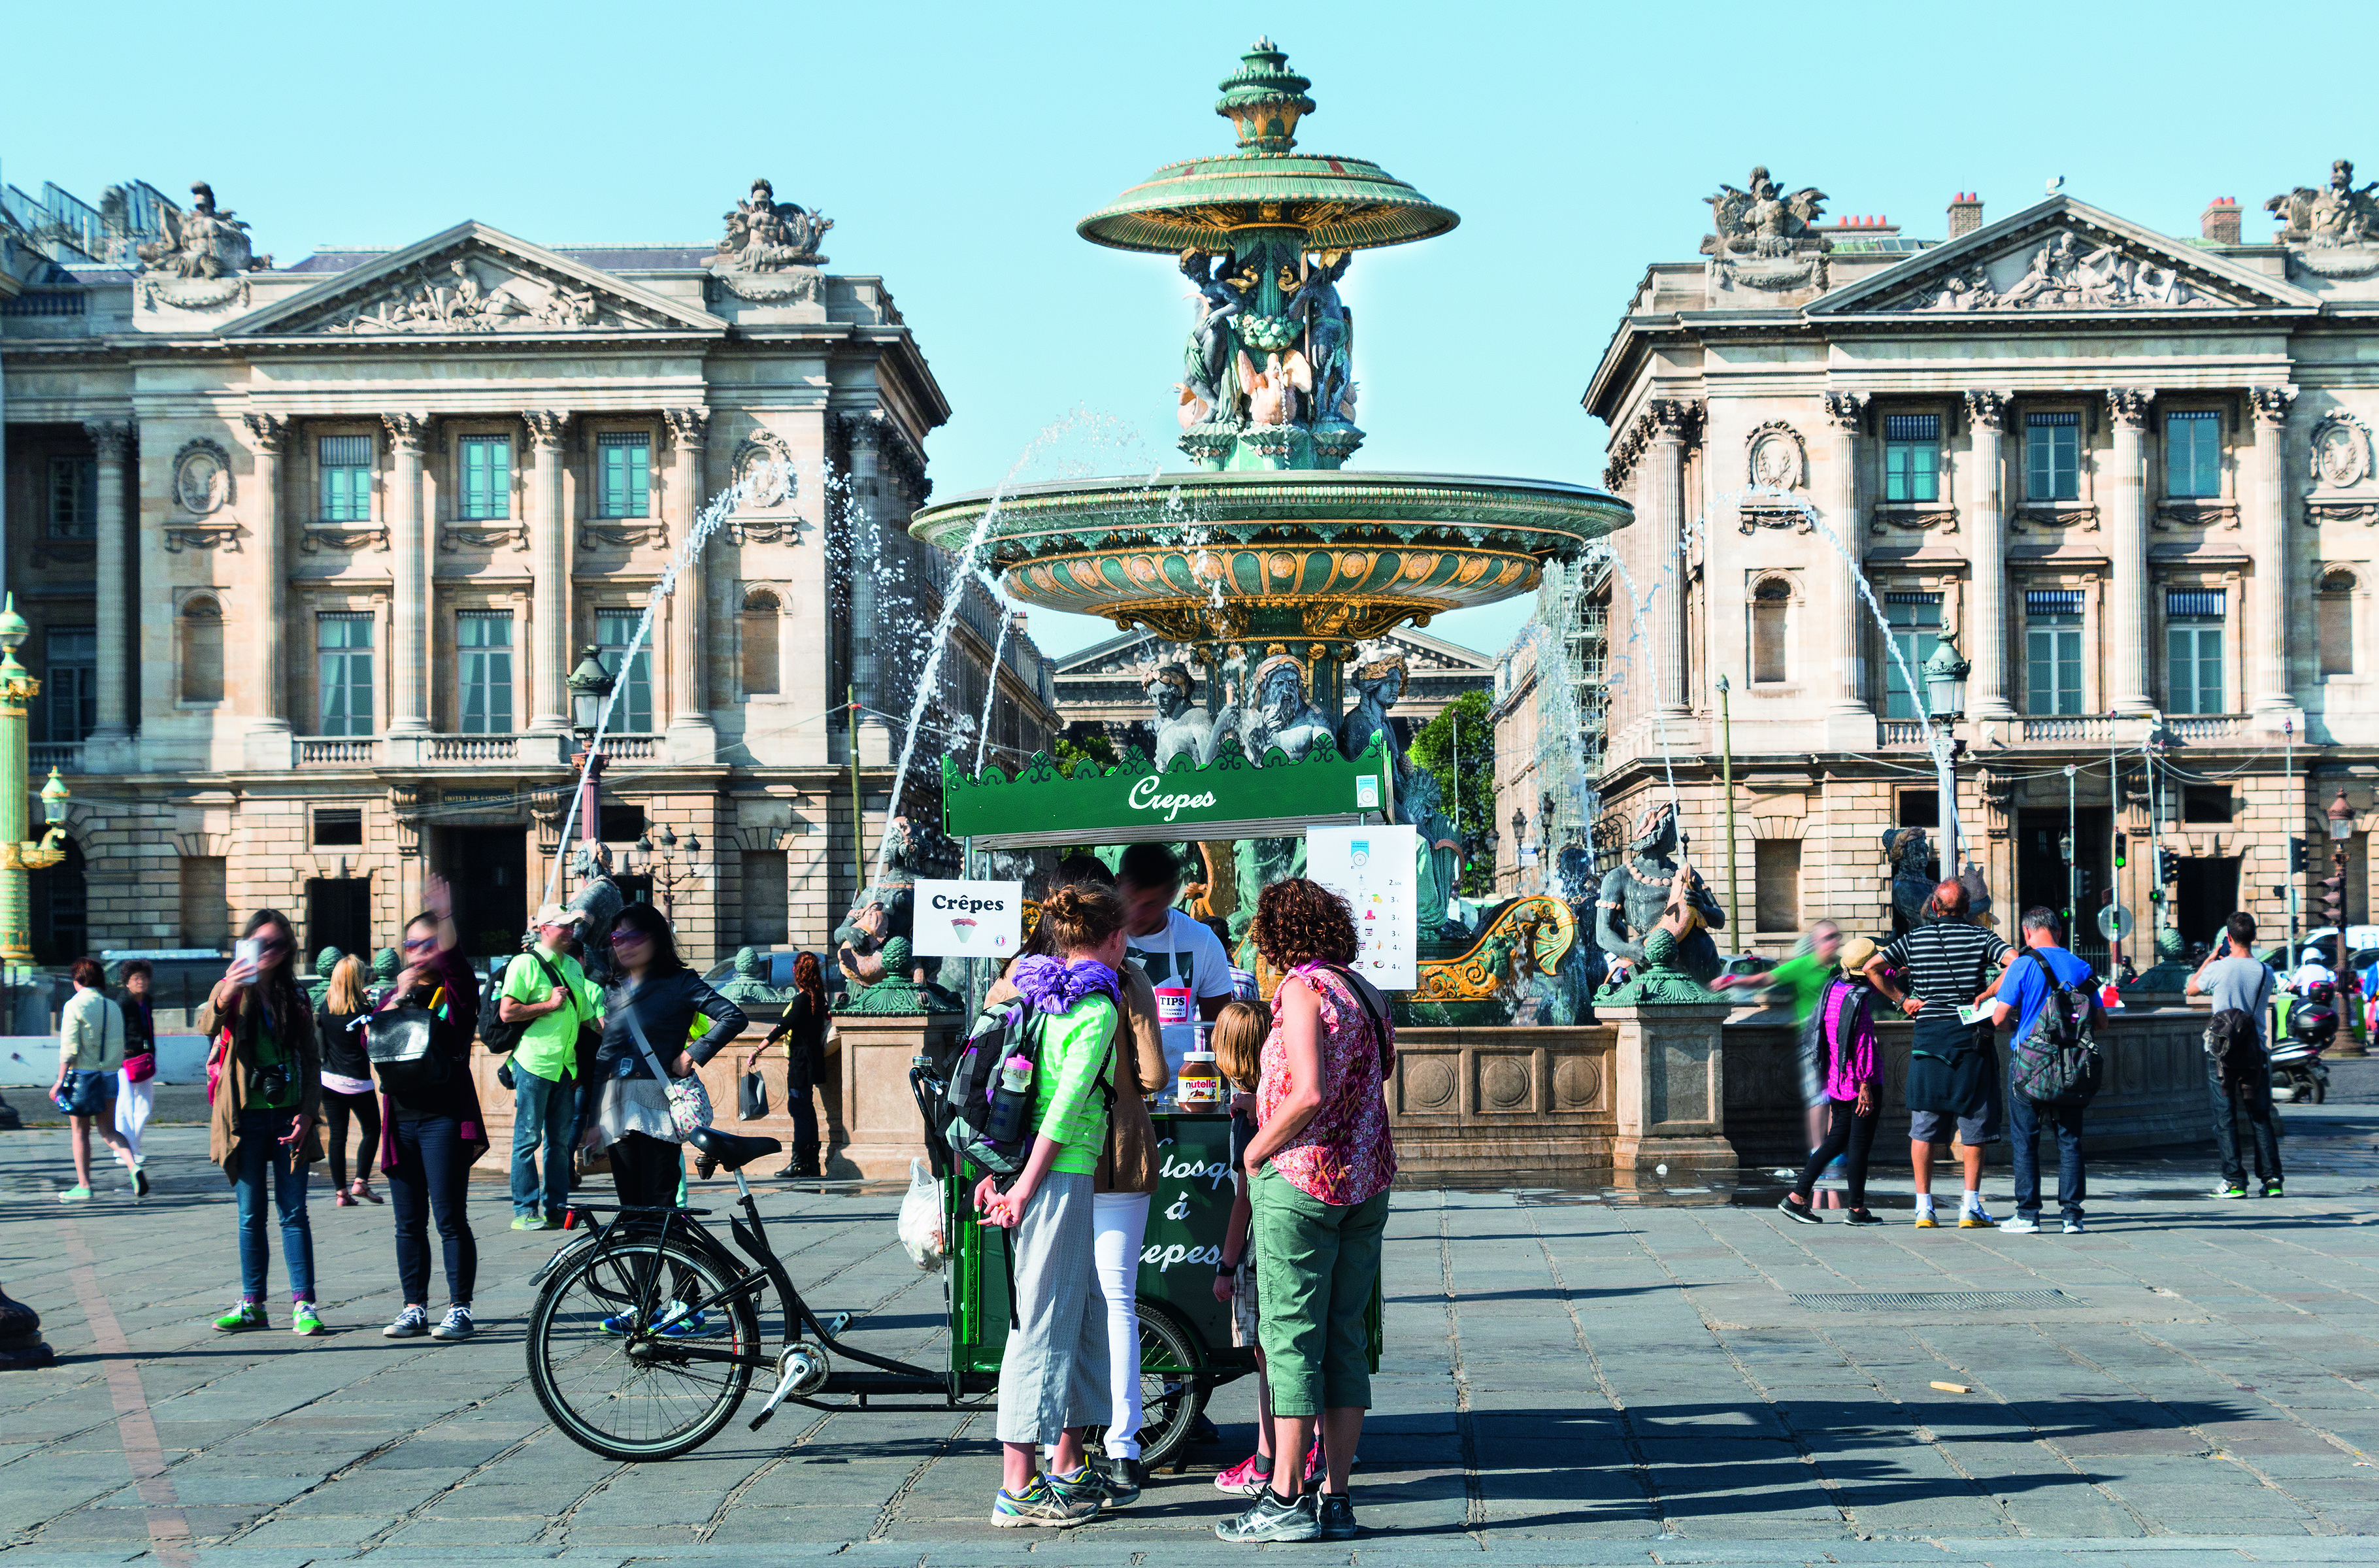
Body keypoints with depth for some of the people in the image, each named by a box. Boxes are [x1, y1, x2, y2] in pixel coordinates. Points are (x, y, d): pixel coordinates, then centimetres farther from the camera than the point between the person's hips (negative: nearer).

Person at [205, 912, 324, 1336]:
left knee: (294, 1213, -1)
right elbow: (213, 1022, -22)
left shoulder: (295, 998, 10)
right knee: (251, 1216, 4)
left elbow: (311, 1060, 11)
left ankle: (303, 1304, -2)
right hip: (247, 1117, -1)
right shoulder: (234, 990, 1)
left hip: (289, 1116, 1)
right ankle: (252, 1304, 11)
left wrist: (308, 1111, -3)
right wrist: (227, 993, -44)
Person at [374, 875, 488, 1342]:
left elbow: (452, 957, -19)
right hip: (400, 1118, 5)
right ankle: (414, 1309, 13)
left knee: (450, 1219, -7)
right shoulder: (396, 995, 16)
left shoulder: (456, 991, 3)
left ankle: (459, 1311, -4)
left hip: (444, 1118, -5)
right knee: (409, 1223, 8)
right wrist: (399, 996, -10)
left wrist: (445, 916, -35)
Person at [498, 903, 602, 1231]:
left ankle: (556, 1209, 13)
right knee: (528, 1139, -4)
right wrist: (549, 1005, -14)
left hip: (565, 1066, 7)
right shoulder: (525, 964, -6)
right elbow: (506, 1012, -14)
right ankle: (525, 1212, -2)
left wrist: (580, 1067, 19)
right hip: (533, 1065, -7)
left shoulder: (574, 967, 17)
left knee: (561, 1140, 8)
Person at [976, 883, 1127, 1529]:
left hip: (1038, 1173, 9)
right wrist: (1025, 1185, -18)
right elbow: (1066, 1105, -18)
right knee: (1042, 1323, -6)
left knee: (1085, 1313, 17)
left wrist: (994, 1170, 14)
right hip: (1061, 1178, -9)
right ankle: (1020, 1489, -4)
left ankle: (1068, 1469, 24)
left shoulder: (1035, 989, 14)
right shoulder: (1098, 1007, -11)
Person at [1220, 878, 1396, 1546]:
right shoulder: (1366, 991, 11)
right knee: (1344, 1338, 8)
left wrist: (1259, 1147, -8)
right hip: (1367, 1180, 7)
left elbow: (1310, 1094, -22)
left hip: (1302, 1174, -7)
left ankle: (1286, 1499, -3)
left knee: (1291, 1338, -4)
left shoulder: (1301, 989, -12)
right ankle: (1337, 1499, 9)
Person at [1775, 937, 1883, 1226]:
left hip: (1837, 1081, 8)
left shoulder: (1831, 990, 5)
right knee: (1859, 1145, 1)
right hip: (1860, 1083, -8)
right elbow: (1862, 1045, -19)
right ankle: (1857, 1210, 7)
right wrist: (1865, 1085, -18)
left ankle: (1797, 1197, 11)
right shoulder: (1857, 999, -17)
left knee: (1836, 1140, 15)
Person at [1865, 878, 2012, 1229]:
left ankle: (1924, 1207, 4)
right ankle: (1971, 1206, 1)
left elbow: (1871, 968, -1)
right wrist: (1988, 994, -9)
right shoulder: (1982, 936, 1)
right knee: (1974, 1123, 4)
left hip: (1928, 1037, 1)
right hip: (1971, 1037, -1)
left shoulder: (1913, 939, 5)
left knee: (1924, 1126, 6)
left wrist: (1900, 999, 4)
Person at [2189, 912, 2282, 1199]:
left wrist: (2210, 958, 16)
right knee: (2261, 1118, 9)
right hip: (2256, 1052, 3)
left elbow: (2191, 989, 9)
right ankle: (2271, 1178, 2)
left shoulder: (2219, 969, -9)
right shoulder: (2265, 971, -2)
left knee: (2226, 1118, 2)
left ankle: (2234, 1181, -1)